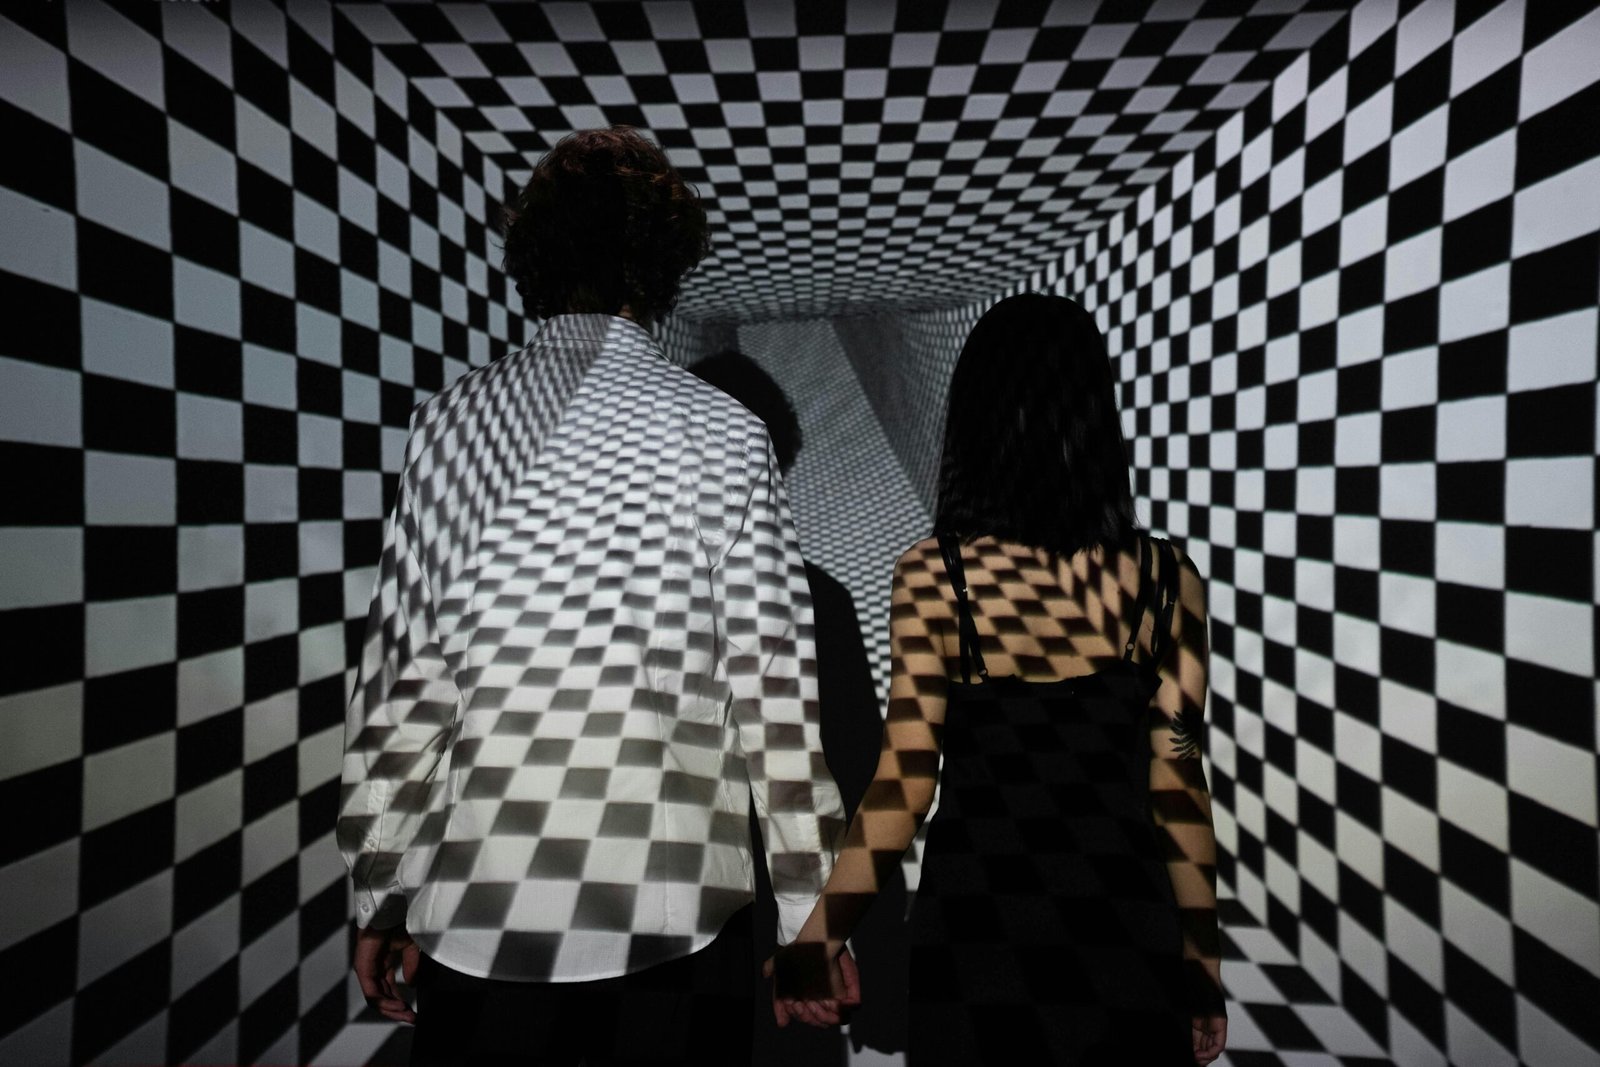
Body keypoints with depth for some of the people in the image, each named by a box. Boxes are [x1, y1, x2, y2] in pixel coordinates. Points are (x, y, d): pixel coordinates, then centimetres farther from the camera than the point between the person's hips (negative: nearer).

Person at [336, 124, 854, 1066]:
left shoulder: (455, 420, -2)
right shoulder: (729, 438, -6)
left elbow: (404, 667, -2)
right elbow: (774, 683, -7)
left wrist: (383, 892, 9)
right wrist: (812, 904, 3)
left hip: (479, 896, 2)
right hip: (680, 895, -1)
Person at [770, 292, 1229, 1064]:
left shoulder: (932, 574, -14)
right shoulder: (1166, 578, -8)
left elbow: (903, 783, -14)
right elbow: (1176, 785, -4)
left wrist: (818, 937, -2)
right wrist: (1203, 961, 10)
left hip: (978, 913, -1)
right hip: (1122, 917, 2)